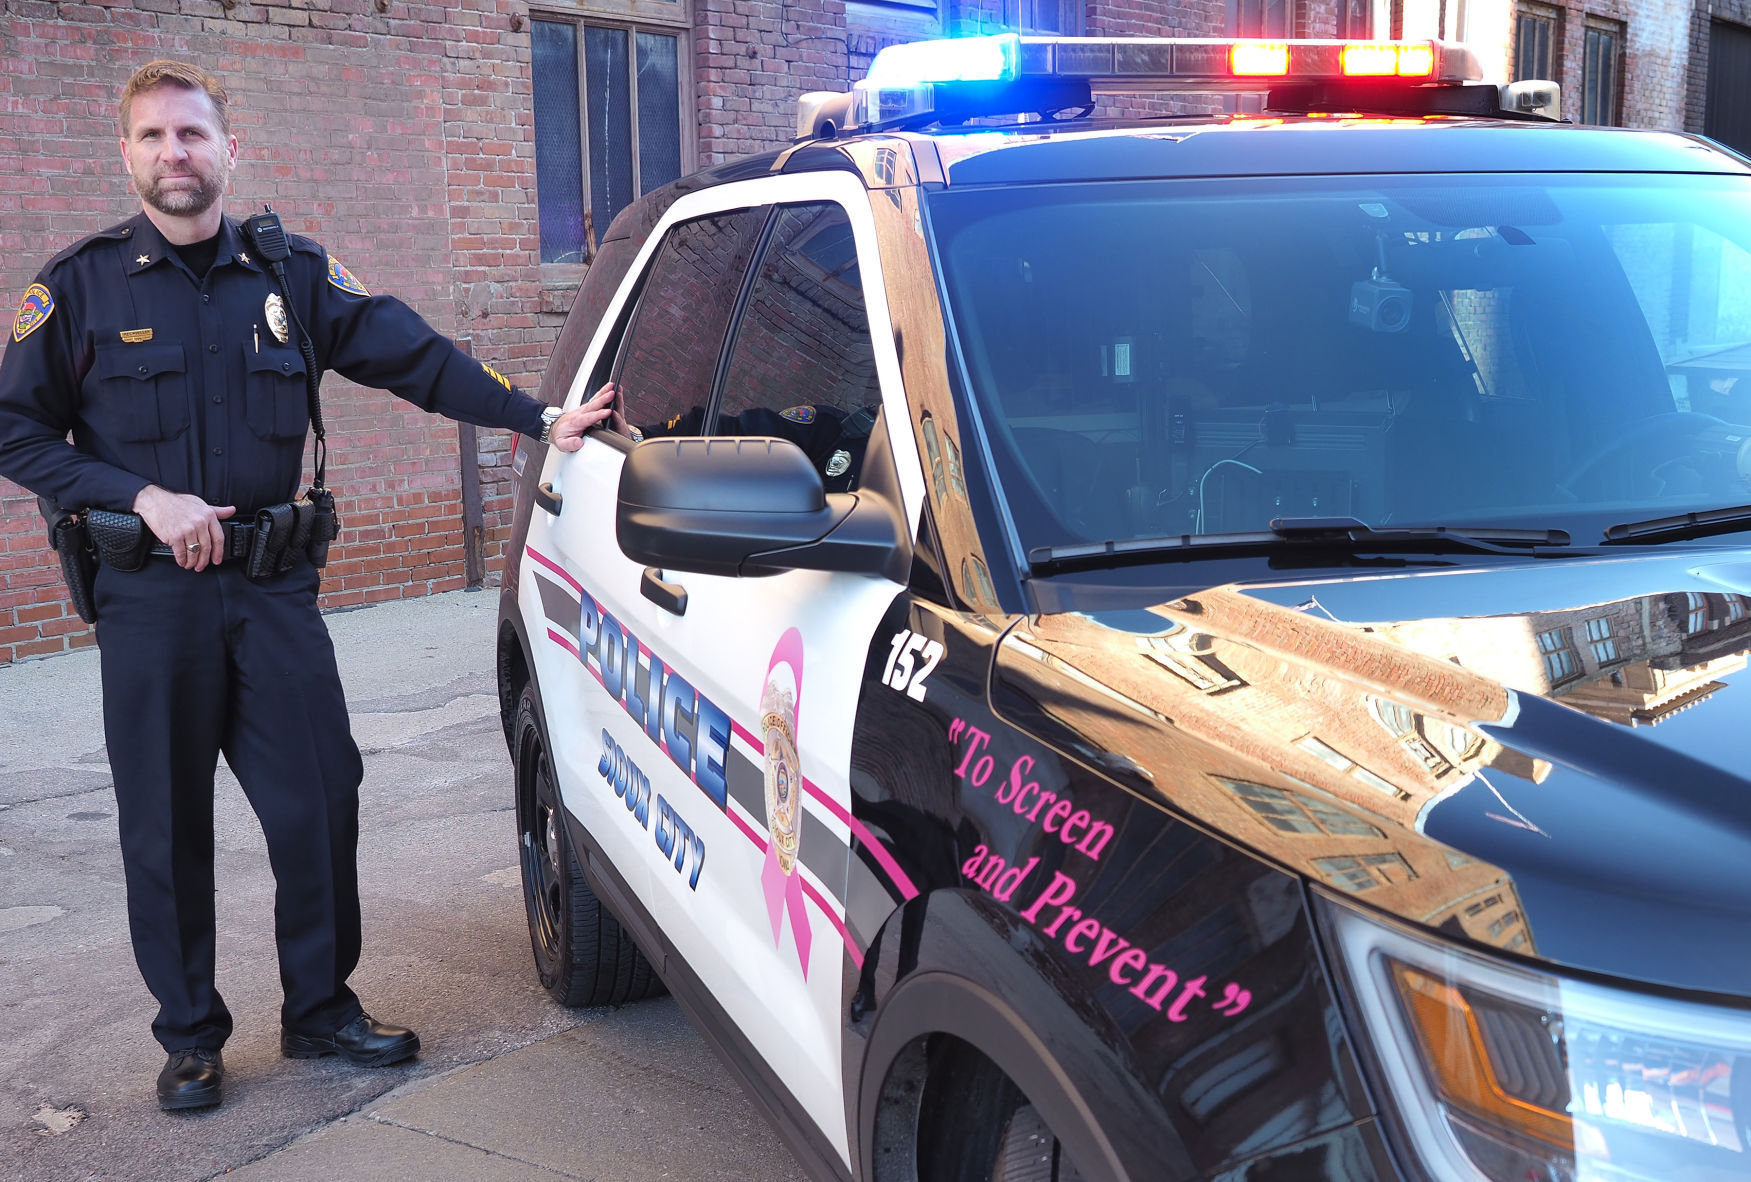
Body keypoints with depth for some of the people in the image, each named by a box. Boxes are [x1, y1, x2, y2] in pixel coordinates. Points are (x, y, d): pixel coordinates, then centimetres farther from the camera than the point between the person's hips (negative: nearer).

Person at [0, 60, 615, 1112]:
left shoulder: (291, 274, 6)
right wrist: (144, 496, -11)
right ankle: (190, 1036, 23)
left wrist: (539, 420, -1)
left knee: (320, 800, 3)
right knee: (167, 827, 6)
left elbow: (414, 357, 6)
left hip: (273, 588, 2)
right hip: (150, 599, -1)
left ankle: (321, 1008, 23)